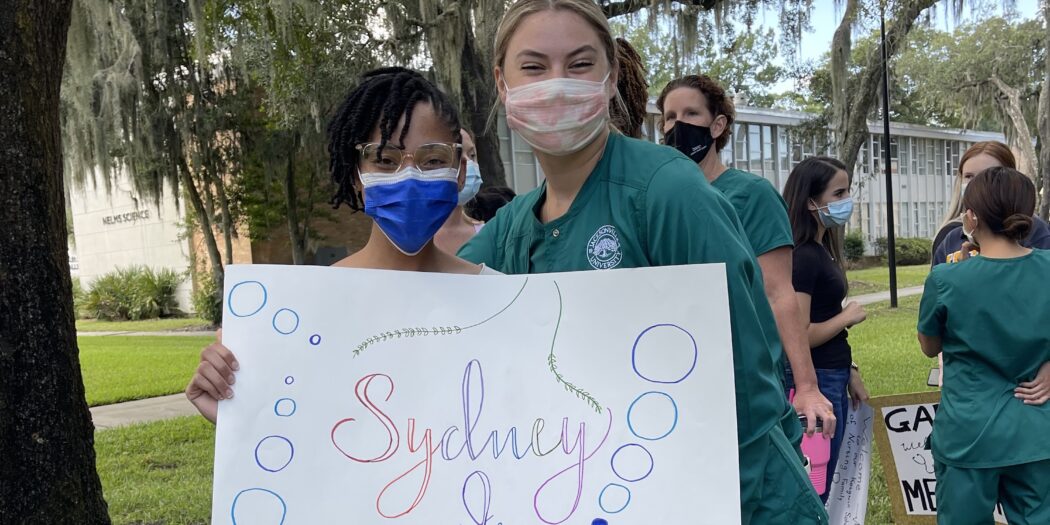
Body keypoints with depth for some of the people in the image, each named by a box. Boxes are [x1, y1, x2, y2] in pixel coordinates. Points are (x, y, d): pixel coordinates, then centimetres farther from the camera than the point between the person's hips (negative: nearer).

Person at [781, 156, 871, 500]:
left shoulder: (823, 250, 11)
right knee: (818, 491, 0)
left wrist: (850, 374, 16)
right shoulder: (802, 256, -18)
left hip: (833, 379, 9)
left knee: (832, 481, 16)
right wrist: (848, 317, -11)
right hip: (814, 382, -9)